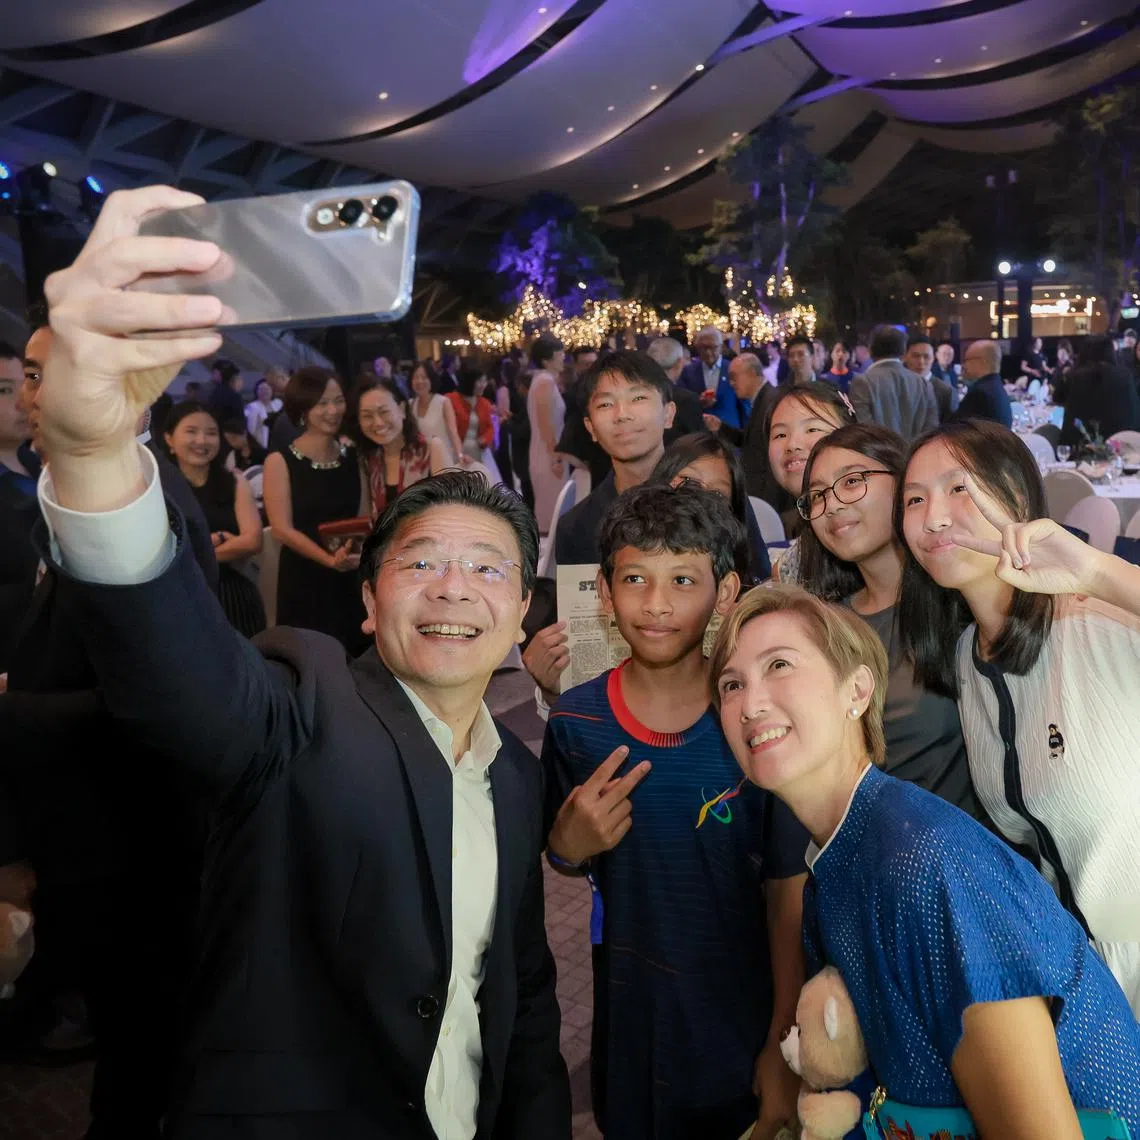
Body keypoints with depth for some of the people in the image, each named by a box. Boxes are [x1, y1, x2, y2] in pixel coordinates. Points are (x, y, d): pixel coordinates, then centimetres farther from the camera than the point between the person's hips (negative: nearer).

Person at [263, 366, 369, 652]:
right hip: (304, 581, -3)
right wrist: (329, 559, -25)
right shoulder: (280, 462, -5)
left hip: (353, 579, 4)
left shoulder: (353, 457, 7)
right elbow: (283, 529, -12)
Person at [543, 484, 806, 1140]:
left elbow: (789, 890, -9)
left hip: (745, 1019, -1)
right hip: (630, 1018, 2)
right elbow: (567, 864, 4)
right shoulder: (575, 722, -11)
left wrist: (784, 1044, -6)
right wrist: (568, 847, -18)